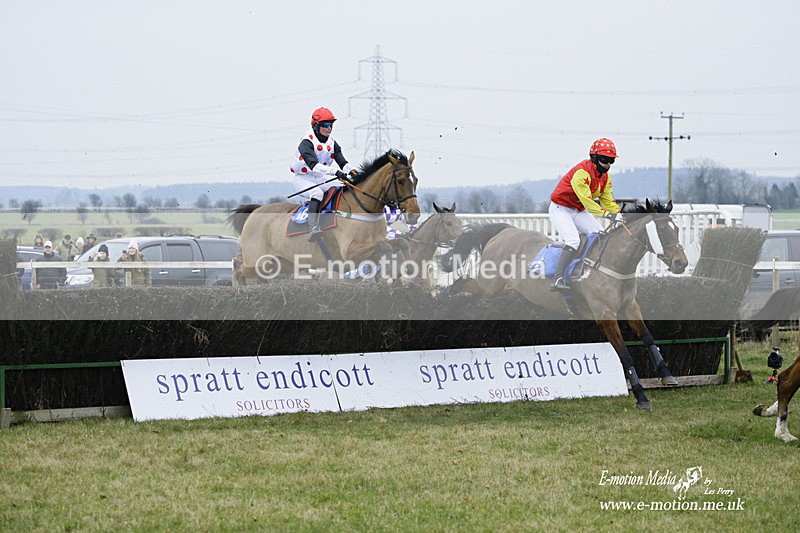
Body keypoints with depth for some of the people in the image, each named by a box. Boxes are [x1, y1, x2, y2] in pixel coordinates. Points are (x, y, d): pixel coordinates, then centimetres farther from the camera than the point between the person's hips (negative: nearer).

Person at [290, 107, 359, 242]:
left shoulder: (332, 143, 7)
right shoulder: (307, 142, -17)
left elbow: (342, 162, -3)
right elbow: (313, 164, -32)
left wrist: (351, 170, -27)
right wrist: (335, 172, -43)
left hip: (321, 178, 7)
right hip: (303, 179, -7)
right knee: (317, 193, -37)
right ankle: (313, 229, -52)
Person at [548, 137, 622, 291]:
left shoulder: (605, 176, 1)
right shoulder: (582, 172, -28)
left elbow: (607, 200, 4)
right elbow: (587, 200, -34)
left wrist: (620, 213, -14)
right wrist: (607, 214, -41)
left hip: (579, 211, 9)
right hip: (560, 209, -9)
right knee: (573, 241, -26)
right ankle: (557, 279, -29)